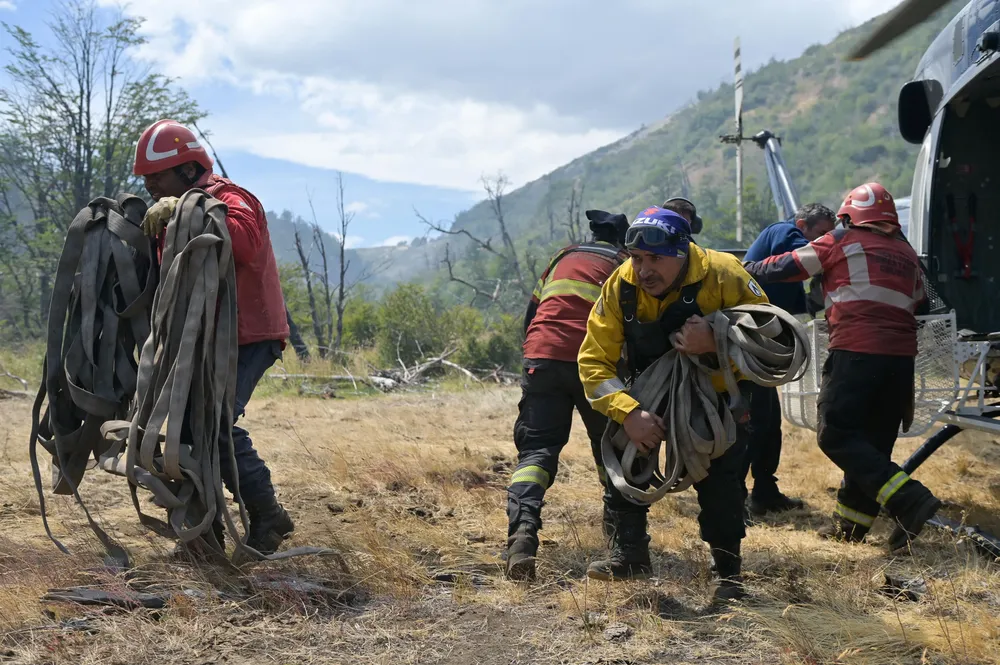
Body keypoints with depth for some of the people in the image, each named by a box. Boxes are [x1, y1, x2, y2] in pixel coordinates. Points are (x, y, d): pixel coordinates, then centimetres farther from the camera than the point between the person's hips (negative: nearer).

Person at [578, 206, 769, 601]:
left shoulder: (723, 276, -29)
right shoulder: (620, 286, -22)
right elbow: (594, 360, -22)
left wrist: (717, 344, -45)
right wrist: (628, 412, -38)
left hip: (718, 392, -3)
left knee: (719, 475, -14)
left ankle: (729, 571, 6)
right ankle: (629, 554, 4)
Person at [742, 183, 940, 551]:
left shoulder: (841, 241, 6)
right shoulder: (907, 254, 20)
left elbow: (786, 267, 9)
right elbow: (919, 304, 25)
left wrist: (747, 269, 26)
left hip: (856, 351, -6)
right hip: (901, 355, 6)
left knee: (836, 435, -5)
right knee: (874, 440, 13)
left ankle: (909, 500, -18)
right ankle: (850, 522, 18)